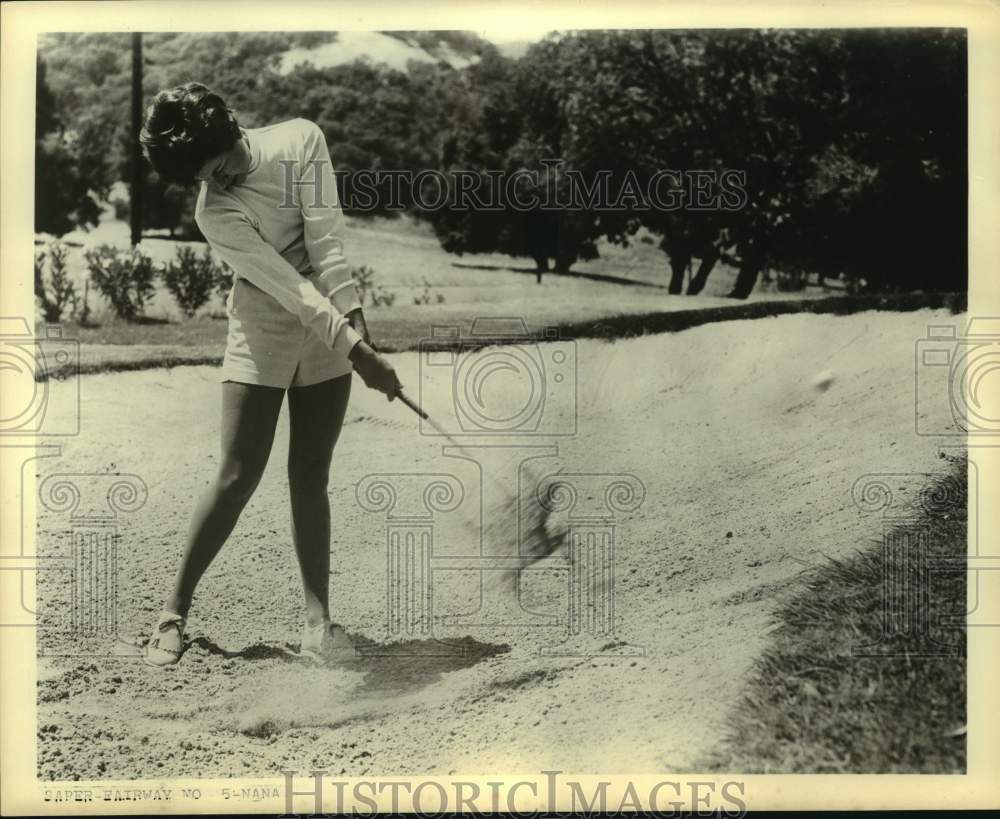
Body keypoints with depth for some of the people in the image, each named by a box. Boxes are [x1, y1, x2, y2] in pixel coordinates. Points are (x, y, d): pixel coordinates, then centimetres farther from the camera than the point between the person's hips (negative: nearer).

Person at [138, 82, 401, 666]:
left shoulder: (302, 139, -8)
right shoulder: (217, 214, -16)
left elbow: (326, 237, -13)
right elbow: (289, 287, -23)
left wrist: (352, 315, -21)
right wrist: (358, 351, -28)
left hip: (332, 326, 3)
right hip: (264, 335, -2)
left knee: (311, 476, 2)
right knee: (239, 478, -6)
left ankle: (319, 618, 4)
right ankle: (175, 611, 8)